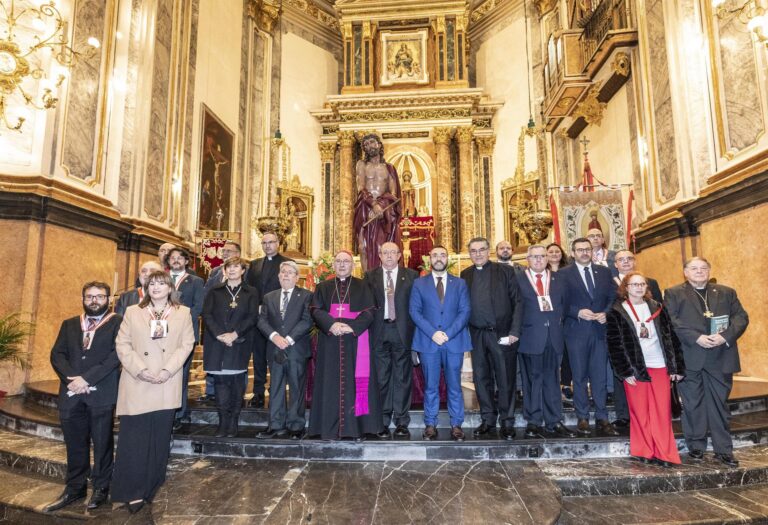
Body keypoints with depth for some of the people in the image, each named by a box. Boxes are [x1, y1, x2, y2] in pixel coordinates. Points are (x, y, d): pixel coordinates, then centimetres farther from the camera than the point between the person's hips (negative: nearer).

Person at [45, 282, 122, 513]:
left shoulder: (117, 323, 0)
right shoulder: (69, 324, 17)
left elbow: (117, 354, -11)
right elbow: (57, 354, 7)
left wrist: (87, 378, -16)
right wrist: (71, 378, -10)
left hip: (101, 393, -4)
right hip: (71, 394, 4)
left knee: (102, 443, 5)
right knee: (75, 444, 12)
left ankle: (100, 488, 19)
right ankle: (74, 488, 25)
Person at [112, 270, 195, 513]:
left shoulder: (183, 313, 8)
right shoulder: (132, 312, 9)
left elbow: (187, 344, 2)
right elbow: (122, 344, 2)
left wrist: (167, 371, -10)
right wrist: (140, 370, -11)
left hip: (167, 386, 0)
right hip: (137, 384, 0)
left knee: (160, 439, 7)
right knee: (133, 439, -1)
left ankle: (152, 489, 21)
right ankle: (133, 493, 9)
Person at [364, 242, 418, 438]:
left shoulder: (411, 275, 6)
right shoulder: (370, 276, 7)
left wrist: (417, 332, -3)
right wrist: (368, 327, -4)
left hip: (403, 331, 0)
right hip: (379, 332, 0)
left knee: (403, 377, 5)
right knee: (381, 378, 5)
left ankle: (401, 422, 15)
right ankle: (383, 422, 14)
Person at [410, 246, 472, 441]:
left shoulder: (460, 283, 9)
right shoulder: (419, 283, 7)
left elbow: (465, 311, 1)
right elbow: (414, 311, 0)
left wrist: (448, 333, -12)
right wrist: (432, 333, -12)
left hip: (454, 341, 1)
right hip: (428, 341, 0)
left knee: (454, 386, 6)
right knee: (430, 386, 5)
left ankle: (456, 425, 16)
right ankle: (430, 425, 15)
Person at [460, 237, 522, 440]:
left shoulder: (505, 271, 1)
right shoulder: (465, 275, 9)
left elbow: (517, 302, -3)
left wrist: (514, 331, -11)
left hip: (502, 334, -3)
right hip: (476, 335, 3)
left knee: (505, 379, 5)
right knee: (482, 379, 10)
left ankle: (507, 422, 18)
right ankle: (488, 420, 23)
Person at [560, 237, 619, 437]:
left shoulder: (604, 271, 11)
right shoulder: (563, 274, 0)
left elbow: (613, 297, 9)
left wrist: (606, 313, -8)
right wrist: (578, 312, -17)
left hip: (600, 329, 3)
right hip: (576, 330, -2)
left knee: (600, 376, 5)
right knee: (579, 376, 6)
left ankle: (602, 419, 13)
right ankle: (583, 418, 16)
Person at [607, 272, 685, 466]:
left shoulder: (656, 308, 9)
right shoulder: (616, 312, -2)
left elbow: (670, 337, 8)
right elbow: (614, 344, -5)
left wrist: (676, 367, 3)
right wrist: (624, 371, -10)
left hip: (659, 366, 3)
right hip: (634, 368, -3)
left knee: (663, 412, 3)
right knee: (639, 412, 5)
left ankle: (664, 454, 13)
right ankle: (644, 452, 17)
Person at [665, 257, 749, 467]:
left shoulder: (727, 292, 14)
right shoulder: (673, 294, 4)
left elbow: (741, 317, 5)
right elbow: (671, 322, -7)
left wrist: (725, 336, -12)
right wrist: (697, 338, -17)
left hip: (721, 357, 2)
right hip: (690, 358, -2)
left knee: (720, 403, 7)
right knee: (693, 404, 6)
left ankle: (723, 449, 17)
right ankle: (696, 446, 18)